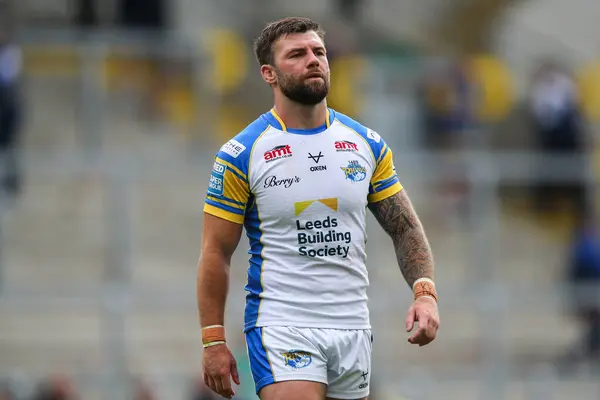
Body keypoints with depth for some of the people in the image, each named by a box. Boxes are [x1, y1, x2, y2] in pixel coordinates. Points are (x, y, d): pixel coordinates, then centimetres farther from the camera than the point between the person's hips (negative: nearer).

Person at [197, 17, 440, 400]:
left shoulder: (368, 144, 7)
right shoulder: (241, 155, -4)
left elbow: (405, 227, 11)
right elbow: (216, 253, -1)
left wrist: (425, 291, -6)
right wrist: (214, 340, -6)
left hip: (353, 327, 4)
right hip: (280, 323, -4)